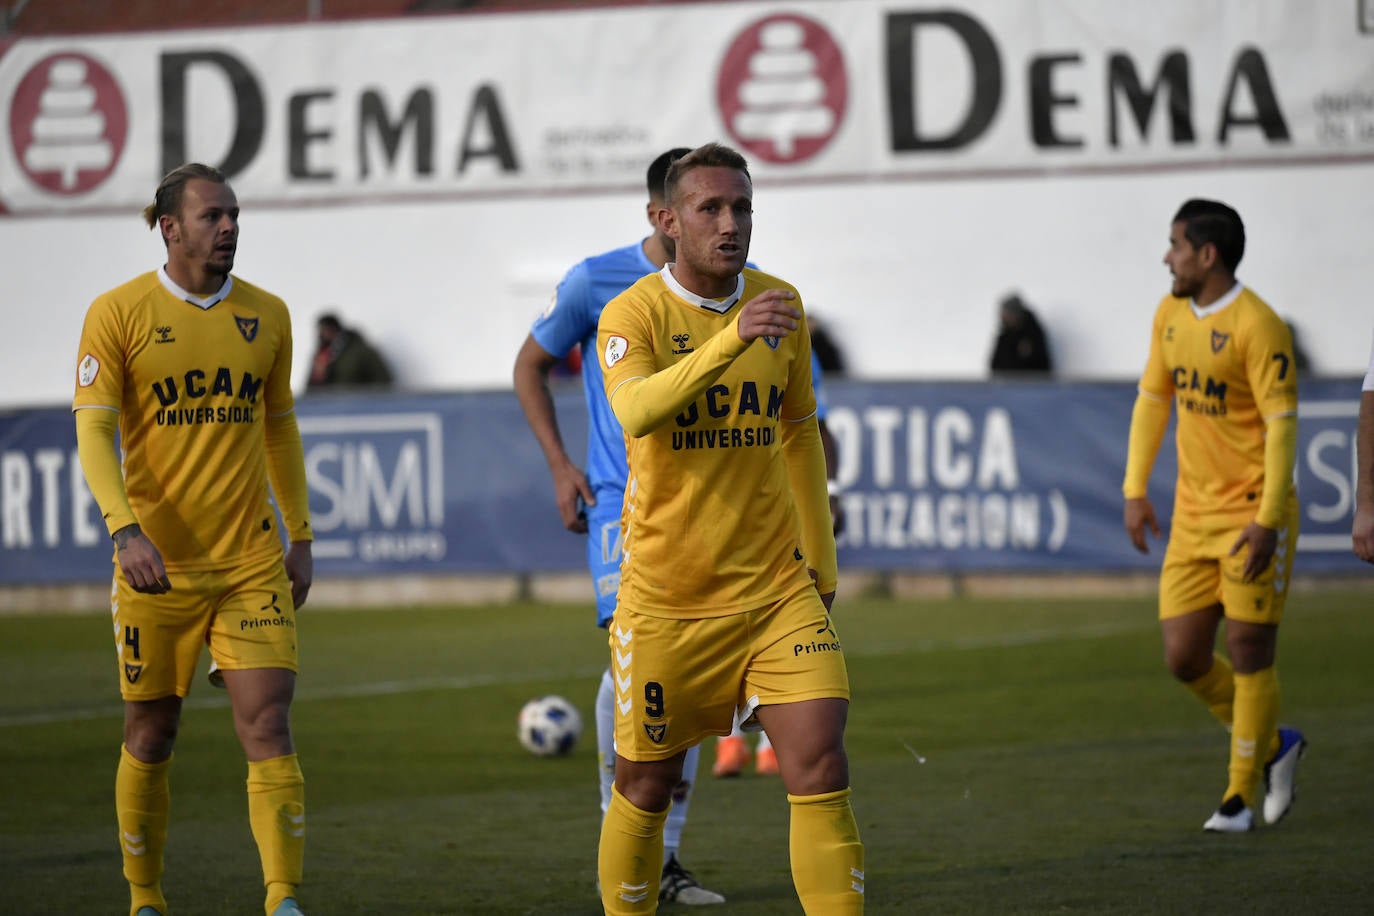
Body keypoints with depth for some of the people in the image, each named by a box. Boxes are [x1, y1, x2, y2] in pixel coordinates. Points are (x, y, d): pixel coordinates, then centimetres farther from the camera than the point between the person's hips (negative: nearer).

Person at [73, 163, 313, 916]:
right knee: (149, 737, 7)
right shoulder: (118, 314, -5)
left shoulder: (266, 314, 8)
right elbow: (93, 431, -9)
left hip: (252, 563, 2)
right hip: (155, 564, -2)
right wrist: (126, 530, -22)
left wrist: (301, 537, 16)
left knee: (268, 726, -10)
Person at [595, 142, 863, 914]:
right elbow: (637, 411, -31)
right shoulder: (634, 314, -10)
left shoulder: (782, 306, 5)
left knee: (821, 766, -11)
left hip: (778, 589, 3)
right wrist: (734, 338, -43)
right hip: (665, 598, -3)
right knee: (647, 785, 7)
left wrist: (821, 560, 19)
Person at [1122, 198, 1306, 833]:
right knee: (1183, 658, 3)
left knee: (1248, 654, -4)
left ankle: (1240, 794, 8)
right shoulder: (1171, 315, 9)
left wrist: (1266, 520, -22)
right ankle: (1274, 746, 25)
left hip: (1251, 513, -7)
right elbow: (1152, 400, 19)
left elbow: (1282, 425, -17)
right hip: (1193, 513, 7)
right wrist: (1135, 489, 11)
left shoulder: (1256, 326, -15)